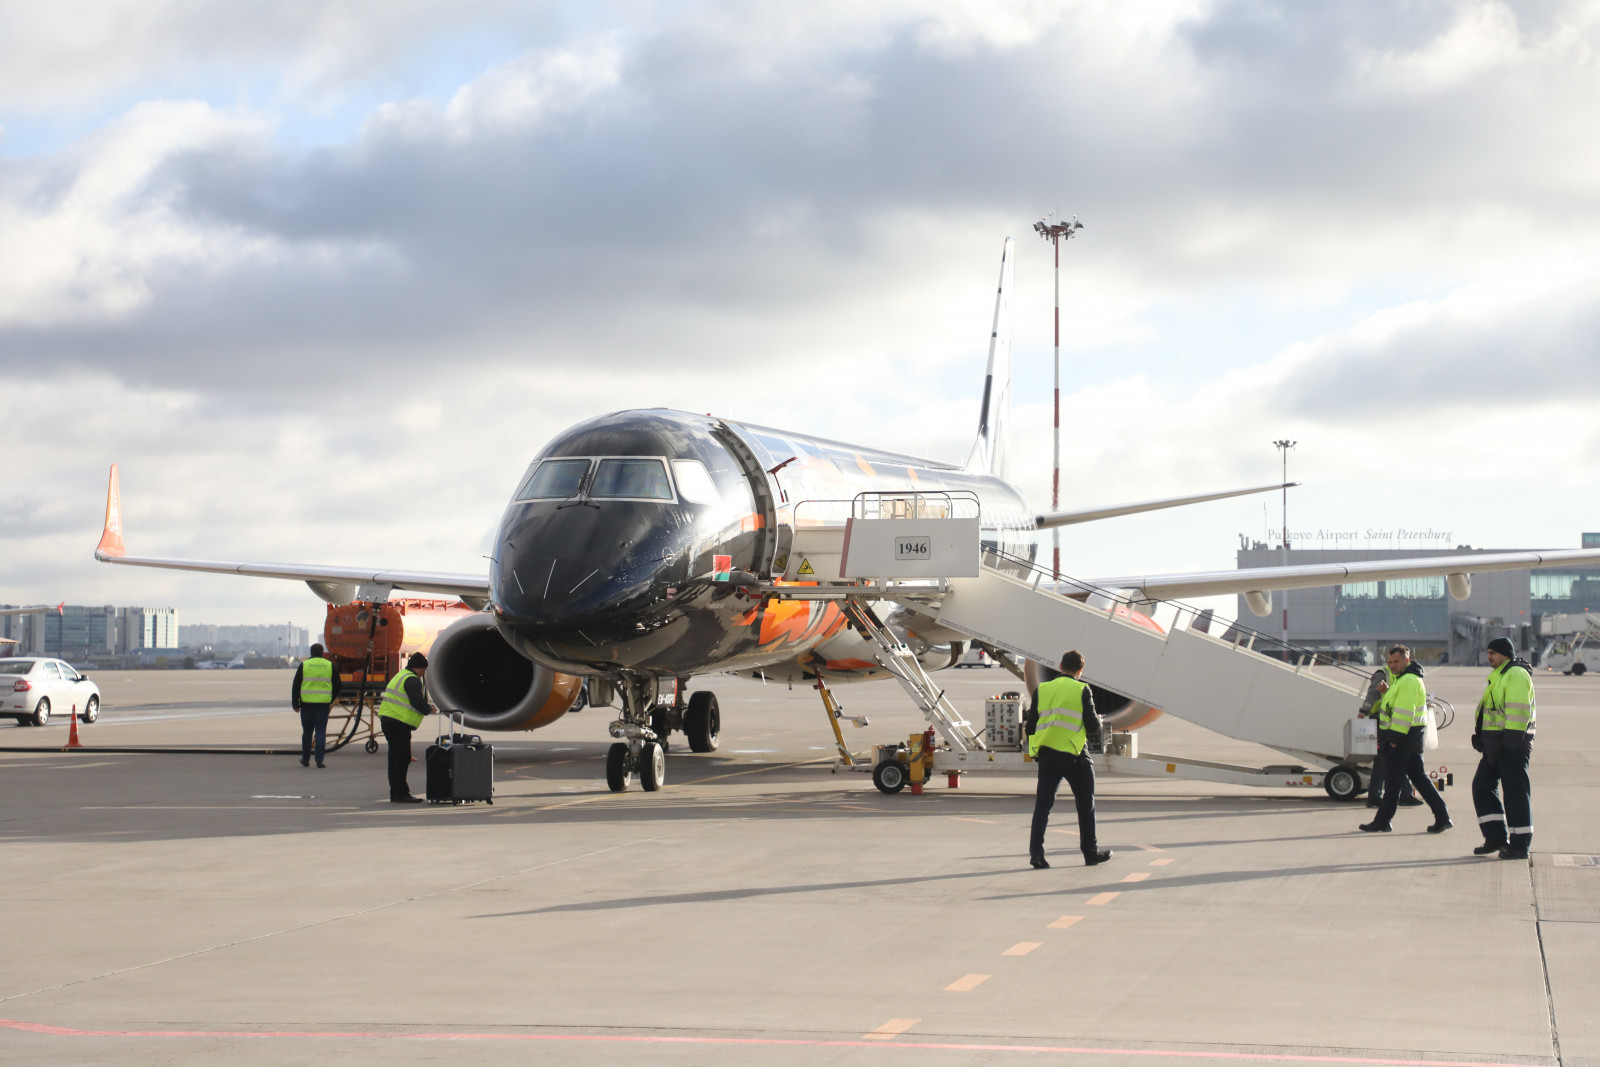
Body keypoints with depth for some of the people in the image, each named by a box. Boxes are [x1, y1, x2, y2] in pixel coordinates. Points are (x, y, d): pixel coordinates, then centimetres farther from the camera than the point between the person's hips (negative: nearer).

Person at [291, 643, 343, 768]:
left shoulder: (304, 665, 1)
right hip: (323, 704, 0)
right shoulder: (330, 666, 4)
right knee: (321, 732, 1)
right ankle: (319, 760, -8)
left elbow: (296, 686, 1)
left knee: (307, 732, 10)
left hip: (307, 703, 0)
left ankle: (305, 759, 18)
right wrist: (331, 700, 24)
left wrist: (295, 704, 7)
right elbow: (337, 686, 10)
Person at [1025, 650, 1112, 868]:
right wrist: (1099, 725, 16)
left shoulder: (1042, 689, 6)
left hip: (1046, 756, 3)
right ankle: (1090, 852, 15)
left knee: (1043, 804, 6)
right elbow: (1093, 726, -7)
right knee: (1085, 805, 10)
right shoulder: (1082, 690, -4)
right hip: (1074, 757, -3)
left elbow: (1030, 727, 6)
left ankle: (1036, 851, -4)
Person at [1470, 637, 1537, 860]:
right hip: (1496, 743, 11)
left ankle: (1519, 845, -1)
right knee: (1482, 786, 9)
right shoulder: (1498, 676, 20)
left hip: (1511, 744, -11)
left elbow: (1518, 711, -21)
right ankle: (1496, 837, 12)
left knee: (1515, 792, -5)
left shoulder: (1516, 675, -12)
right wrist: (1483, 739, 19)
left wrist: (1511, 740, -25)